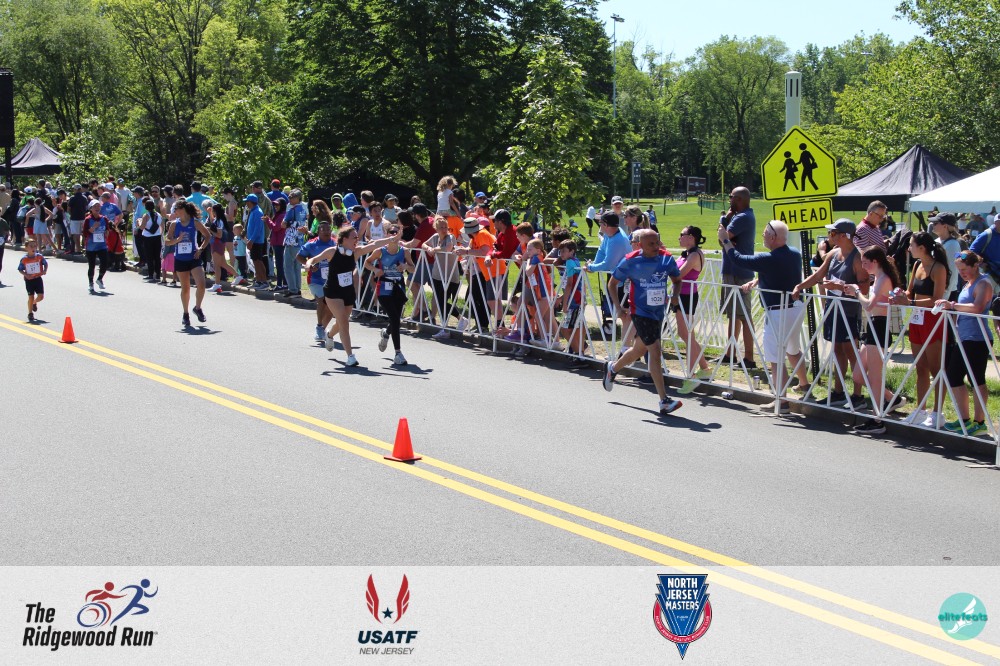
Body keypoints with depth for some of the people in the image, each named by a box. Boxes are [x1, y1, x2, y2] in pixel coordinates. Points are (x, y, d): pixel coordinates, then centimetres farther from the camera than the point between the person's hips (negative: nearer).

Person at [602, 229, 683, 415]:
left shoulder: (666, 259, -3)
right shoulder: (630, 262, -11)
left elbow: (677, 280, 12)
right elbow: (612, 283, 1)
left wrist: (675, 295, -9)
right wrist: (618, 305, -10)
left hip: (659, 311, 5)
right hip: (641, 312, -5)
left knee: (639, 350, 22)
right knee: (655, 352, -15)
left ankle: (612, 368, 53)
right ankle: (664, 402, -15)